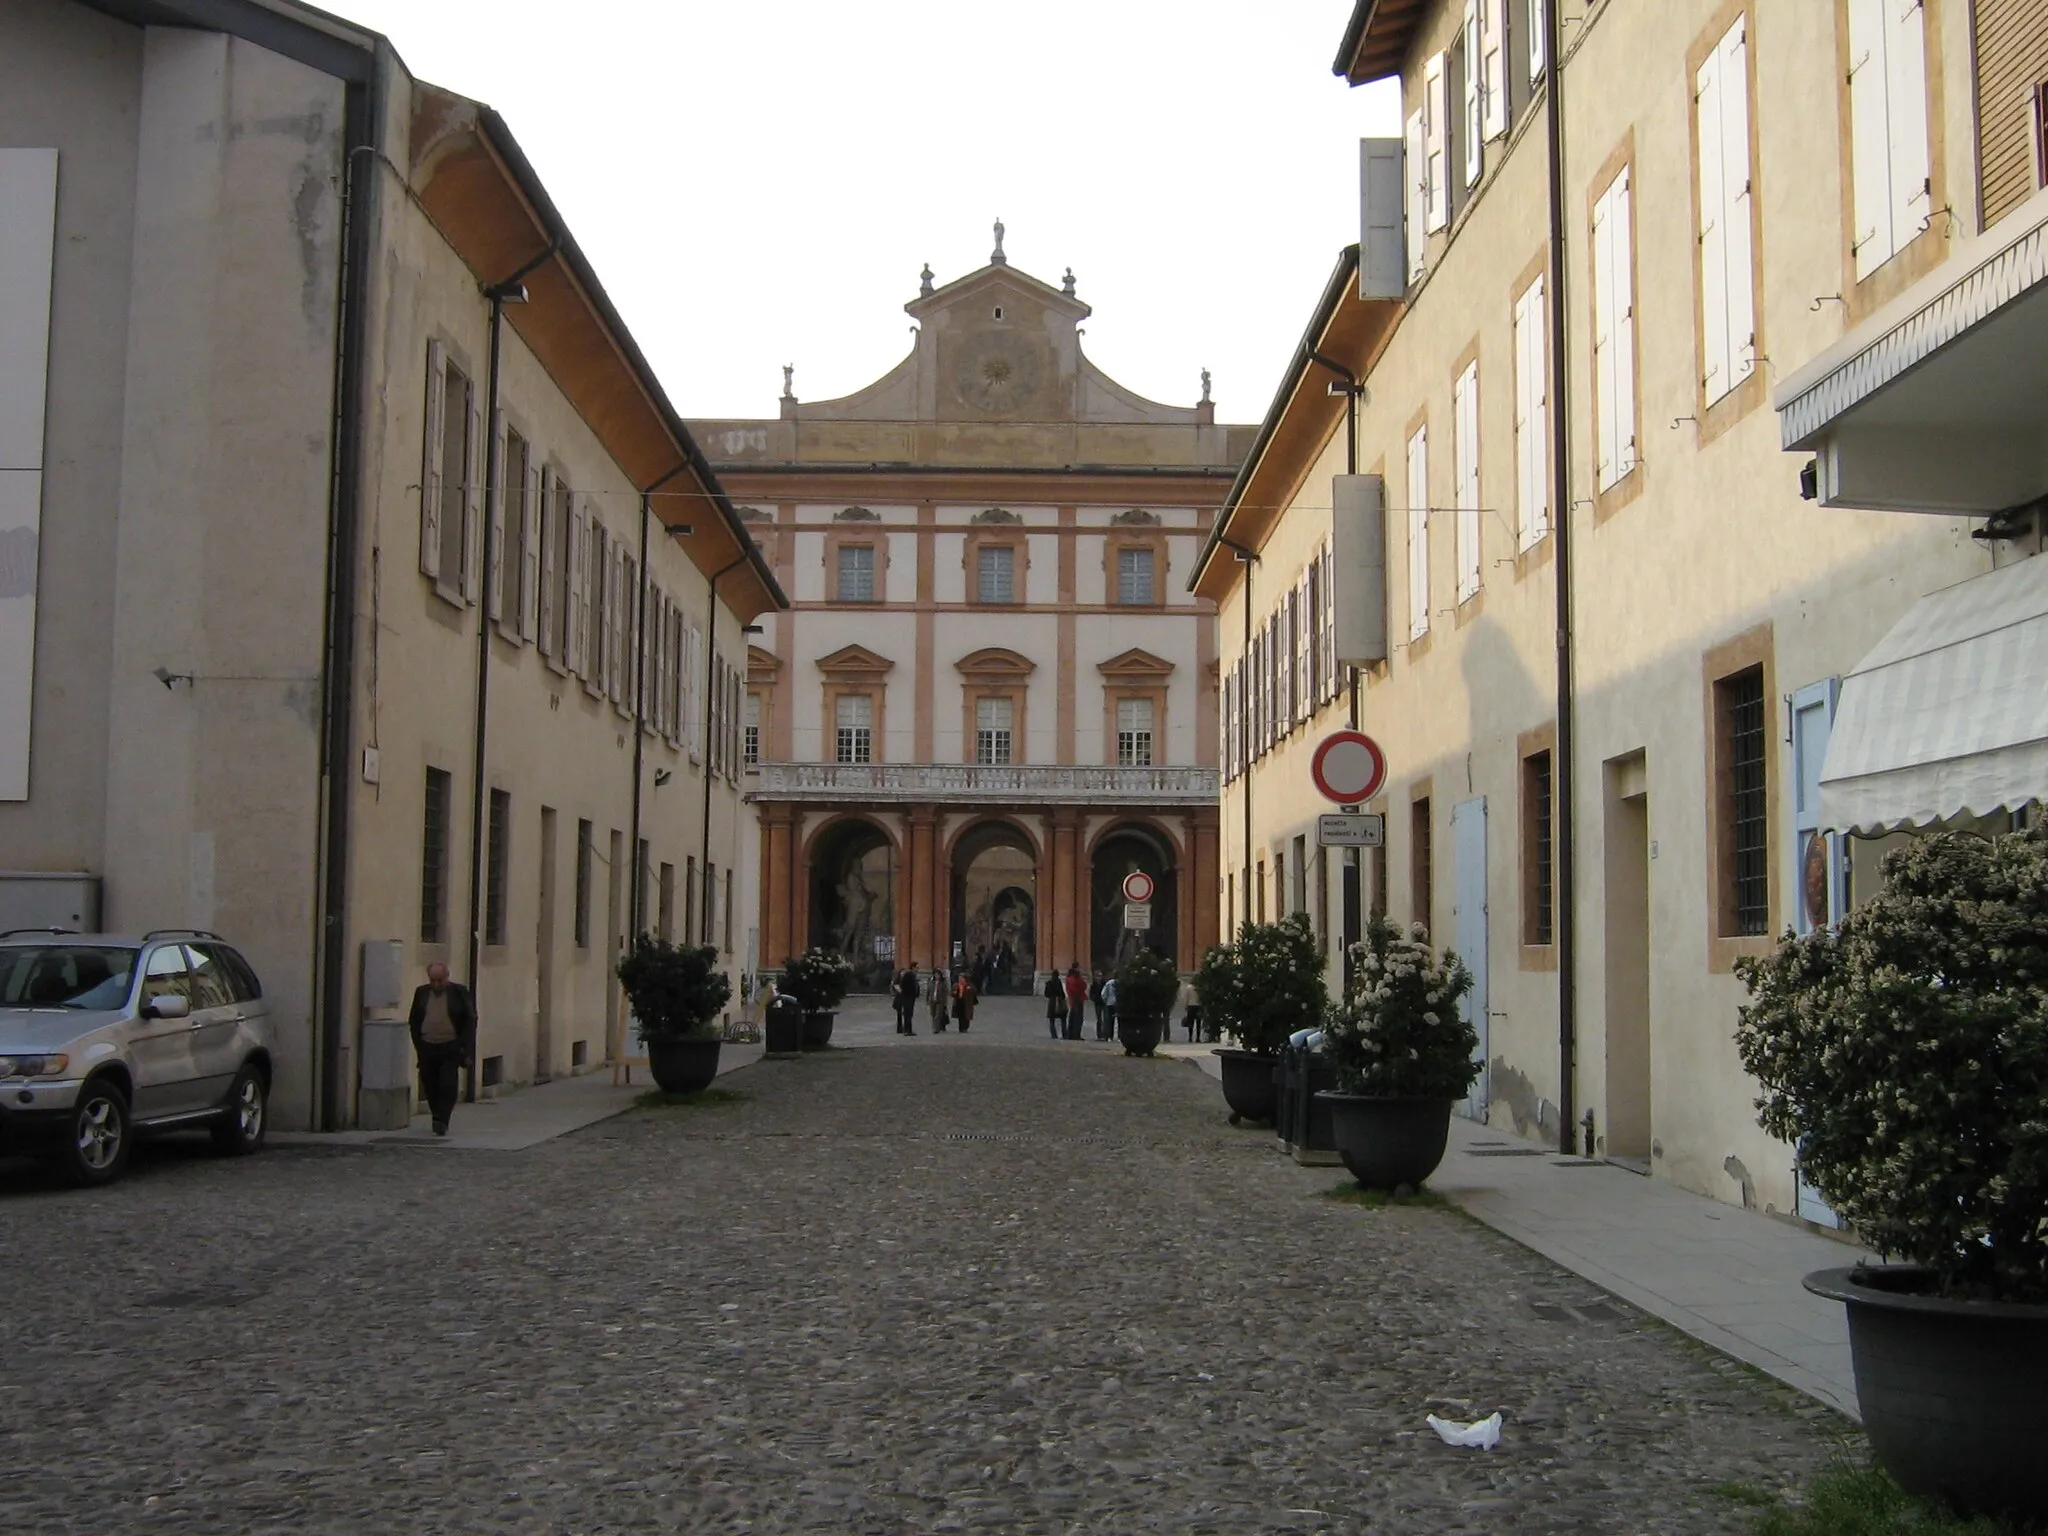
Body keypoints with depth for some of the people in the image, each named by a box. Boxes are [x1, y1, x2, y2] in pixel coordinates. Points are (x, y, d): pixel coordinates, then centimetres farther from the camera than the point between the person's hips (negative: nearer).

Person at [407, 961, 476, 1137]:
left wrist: (466, 1050, -6)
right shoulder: (421, 993, 8)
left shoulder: (459, 992, -1)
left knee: (448, 1086, -10)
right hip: (427, 1048, 3)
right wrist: (418, 1046, 5)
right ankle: (439, 1120, 20)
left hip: (450, 1048, -3)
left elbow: (470, 1021, 0)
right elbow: (414, 1021, 13)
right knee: (430, 1087, 7)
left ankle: (442, 1121, -8)